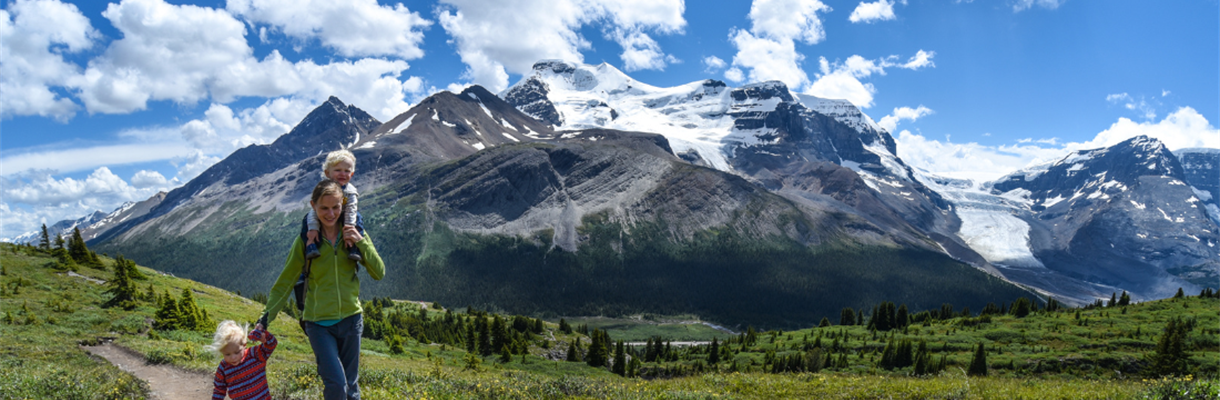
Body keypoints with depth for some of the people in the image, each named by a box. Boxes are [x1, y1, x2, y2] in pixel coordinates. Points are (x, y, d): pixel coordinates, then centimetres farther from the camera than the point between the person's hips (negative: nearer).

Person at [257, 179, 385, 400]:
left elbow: (379, 273, -1)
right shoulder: (306, 240, -4)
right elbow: (285, 282, 2)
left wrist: (361, 242, -14)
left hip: (351, 319, 2)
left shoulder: (354, 233, 1)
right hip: (319, 324, -2)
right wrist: (266, 317, -6)